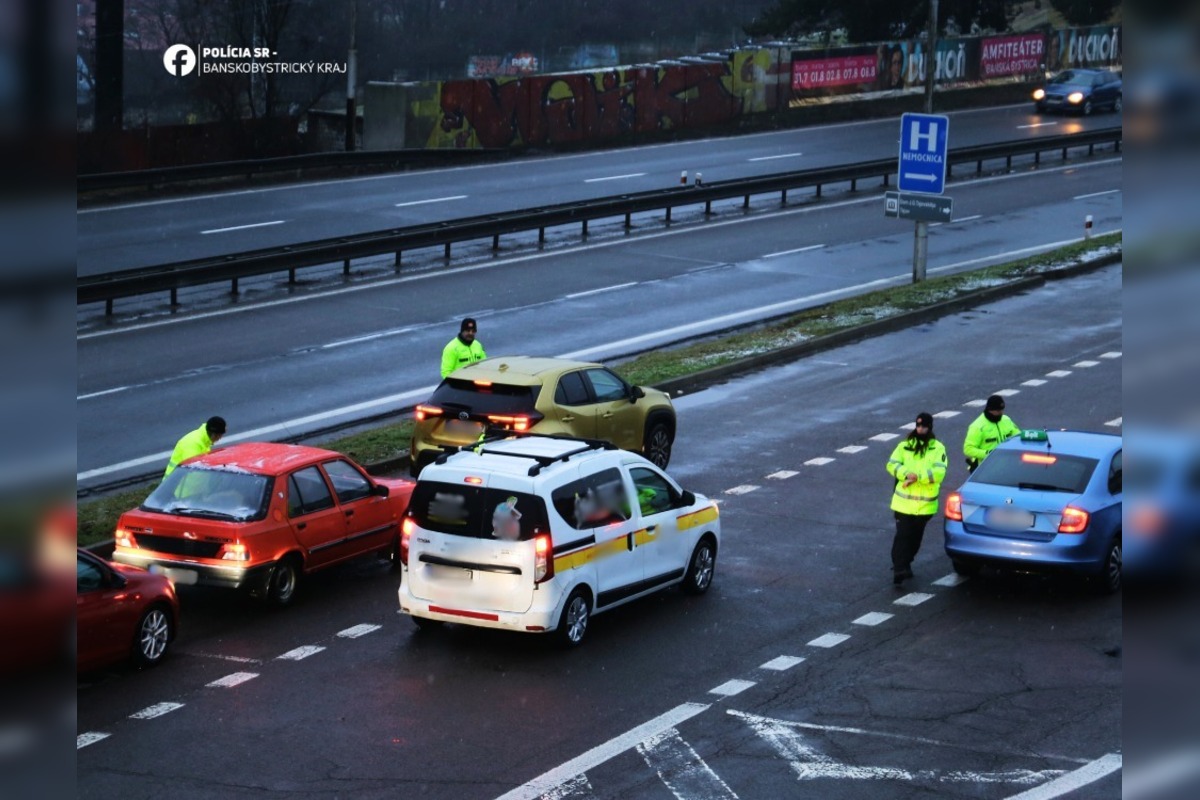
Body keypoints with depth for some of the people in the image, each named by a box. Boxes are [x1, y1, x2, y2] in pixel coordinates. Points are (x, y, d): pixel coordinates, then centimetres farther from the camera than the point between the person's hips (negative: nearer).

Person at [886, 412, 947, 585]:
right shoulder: (904, 446, 6)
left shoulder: (938, 448, -1)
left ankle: (905, 564, 30)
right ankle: (900, 568, -11)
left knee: (916, 536, 13)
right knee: (902, 535, -8)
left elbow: (939, 472, -13)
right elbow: (892, 464, -1)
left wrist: (918, 476, -24)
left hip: (925, 504, 1)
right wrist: (907, 473, -19)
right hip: (903, 502, -1)